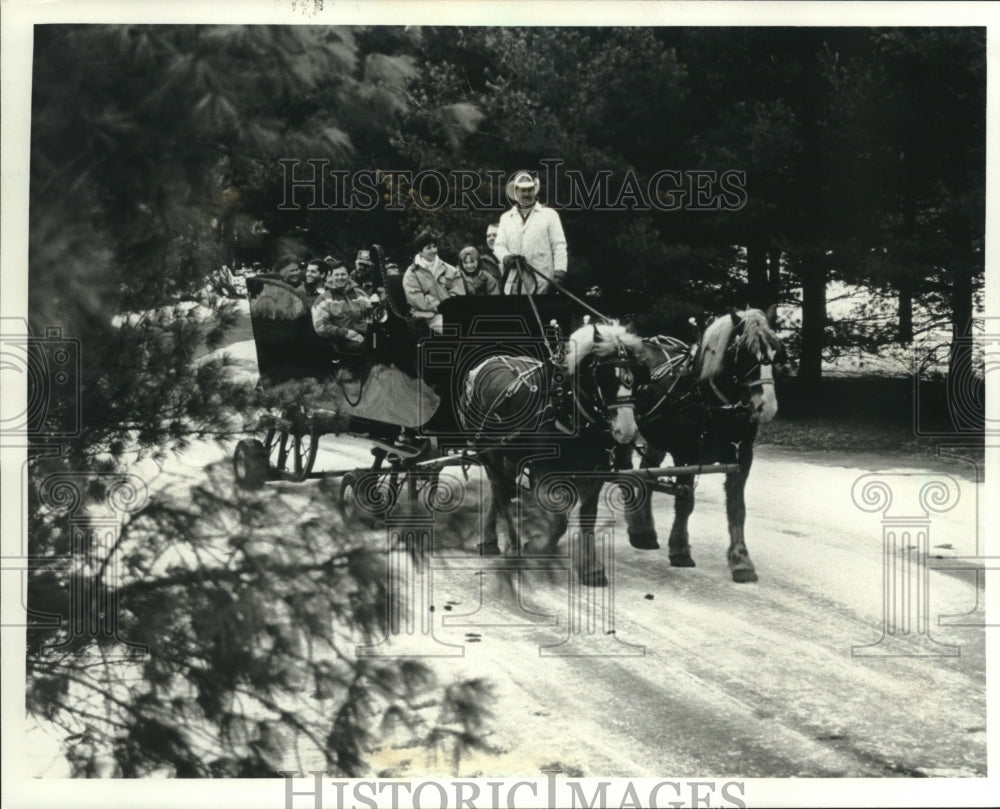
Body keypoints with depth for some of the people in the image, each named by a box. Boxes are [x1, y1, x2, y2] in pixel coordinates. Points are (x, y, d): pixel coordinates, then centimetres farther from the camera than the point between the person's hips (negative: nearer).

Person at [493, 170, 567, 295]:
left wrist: (559, 274, -8)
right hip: (513, 283, 3)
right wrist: (506, 258, -11)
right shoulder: (506, 218, 21)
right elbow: (499, 246, 14)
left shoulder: (549, 214, 11)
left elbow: (559, 246, 4)